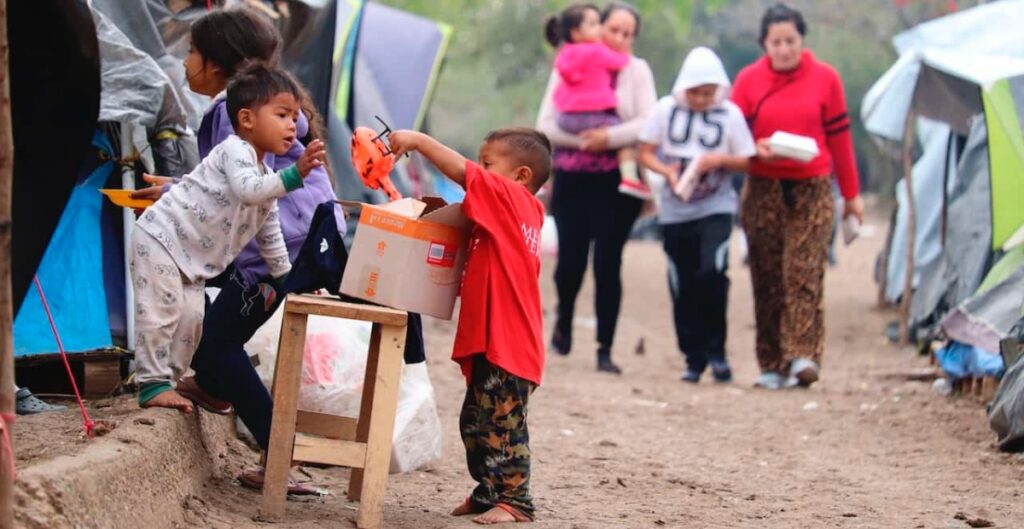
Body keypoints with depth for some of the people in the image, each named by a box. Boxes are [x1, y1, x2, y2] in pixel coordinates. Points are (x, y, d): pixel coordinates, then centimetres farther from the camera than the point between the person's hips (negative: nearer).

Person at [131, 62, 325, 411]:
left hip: (192, 261, 10)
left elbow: (270, 236, 23)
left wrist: (285, 277, 20)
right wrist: (293, 176, -44)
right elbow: (248, 190, -37)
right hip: (159, 238, -10)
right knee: (161, 311, -14)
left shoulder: (266, 178, 13)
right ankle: (153, 384, -12)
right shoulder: (236, 151, -16)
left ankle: (167, 380, 13)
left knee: (192, 319, 6)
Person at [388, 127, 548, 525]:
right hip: (490, 341, 11)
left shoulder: (510, 196, -11)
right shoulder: (522, 210, 15)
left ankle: (514, 500, 0)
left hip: (506, 340, -11)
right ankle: (489, 492, 24)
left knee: (502, 424, -5)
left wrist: (418, 140, -14)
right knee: (475, 422, 17)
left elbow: (461, 171, -20)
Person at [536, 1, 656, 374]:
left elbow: (649, 123, -5)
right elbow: (545, 126, 2)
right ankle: (563, 323, 28)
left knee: (608, 263, -6)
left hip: (616, 182, -1)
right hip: (572, 179, 1)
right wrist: (582, 140, -12)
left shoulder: (637, 71, 6)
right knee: (571, 259, -3)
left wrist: (609, 138, -17)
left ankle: (605, 349, 0)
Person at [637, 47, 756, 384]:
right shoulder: (666, 109, 1)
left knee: (712, 273, -20)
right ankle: (694, 359, 15)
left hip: (716, 208, -2)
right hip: (675, 211, 2)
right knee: (683, 288, 4)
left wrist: (718, 159, -16)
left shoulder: (730, 114, -1)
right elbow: (645, 153, 3)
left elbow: (746, 162, 3)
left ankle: (715, 351, -5)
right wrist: (668, 172, -15)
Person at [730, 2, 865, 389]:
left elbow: (839, 137, 9)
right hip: (763, 190, 1)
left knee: (804, 274, -13)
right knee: (767, 280, 0)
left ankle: (803, 356, -19)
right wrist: (757, 148, -14)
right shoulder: (749, 80, 5)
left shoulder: (825, 78, 4)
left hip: (812, 190, -1)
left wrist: (851, 194, 12)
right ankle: (772, 366, 4)